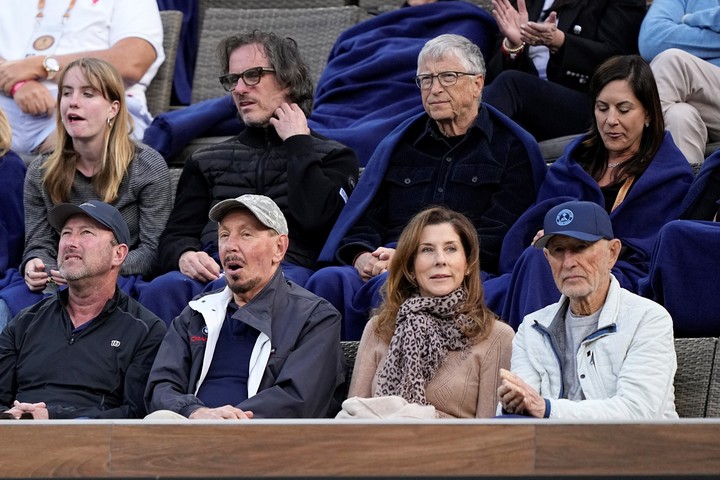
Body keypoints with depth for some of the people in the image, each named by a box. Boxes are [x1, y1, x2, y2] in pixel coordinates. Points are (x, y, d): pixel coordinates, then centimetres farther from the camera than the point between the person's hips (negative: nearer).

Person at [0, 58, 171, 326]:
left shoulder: (147, 167, 0)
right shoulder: (41, 173, 11)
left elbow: (153, 252, -4)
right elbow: (40, 244, 11)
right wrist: (34, 265, -16)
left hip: (120, 281, -3)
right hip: (55, 283, 3)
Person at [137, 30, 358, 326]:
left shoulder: (333, 157, 20)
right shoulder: (207, 161, 33)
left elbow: (316, 218, -2)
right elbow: (176, 235, 22)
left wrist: (298, 144, 10)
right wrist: (185, 256, -3)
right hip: (213, 266, 3)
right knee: (162, 290, -34)